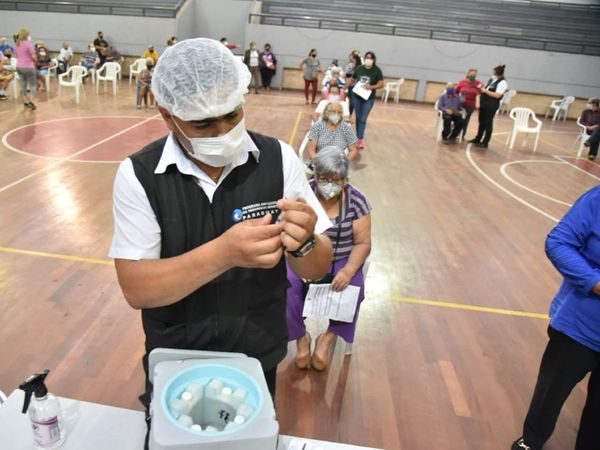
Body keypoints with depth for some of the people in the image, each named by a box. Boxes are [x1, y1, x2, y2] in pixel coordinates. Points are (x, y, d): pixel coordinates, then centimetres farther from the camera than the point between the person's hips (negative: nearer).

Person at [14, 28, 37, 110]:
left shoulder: (17, 44, 7)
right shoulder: (28, 44, -15)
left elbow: (15, 56, 15)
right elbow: (33, 56, -14)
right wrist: (35, 61, 6)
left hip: (19, 67, 6)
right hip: (28, 67, -6)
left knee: (23, 84, 13)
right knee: (32, 84, 3)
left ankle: (25, 102, 18)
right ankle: (30, 101, -15)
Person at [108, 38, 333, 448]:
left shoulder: (279, 159, -13)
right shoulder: (138, 174, -16)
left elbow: (317, 270, -9)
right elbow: (136, 288, -20)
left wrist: (303, 243, -33)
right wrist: (224, 253, -35)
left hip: (258, 361, 1)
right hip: (174, 366, 0)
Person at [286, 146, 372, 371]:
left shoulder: (356, 200, -7)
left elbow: (363, 243, -7)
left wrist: (348, 271, -24)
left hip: (341, 260, 1)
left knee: (353, 289, -28)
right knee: (287, 285, -27)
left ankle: (327, 338, -6)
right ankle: (301, 337, -3)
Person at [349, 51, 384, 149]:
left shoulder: (377, 70, -7)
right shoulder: (359, 68, 0)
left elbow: (381, 84, -8)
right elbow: (352, 79, 12)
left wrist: (371, 87, -23)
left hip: (369, 98, -3)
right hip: (356, 96, 3)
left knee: (363, 119, -6)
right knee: (358, 117, 13)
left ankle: (360, 139, -2)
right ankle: (358, 136, 25)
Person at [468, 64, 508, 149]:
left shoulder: (502, 83, -13)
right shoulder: (492, 80, 13)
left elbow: (497, 95, -22)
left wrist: (485, 91, -20)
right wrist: (482, 88, 4)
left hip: (491, 106, -8)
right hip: (483, 104, 8)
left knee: (488, 124, -1)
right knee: (481, 122, 16)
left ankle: (485, 143, 6)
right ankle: (478, 139, 28)